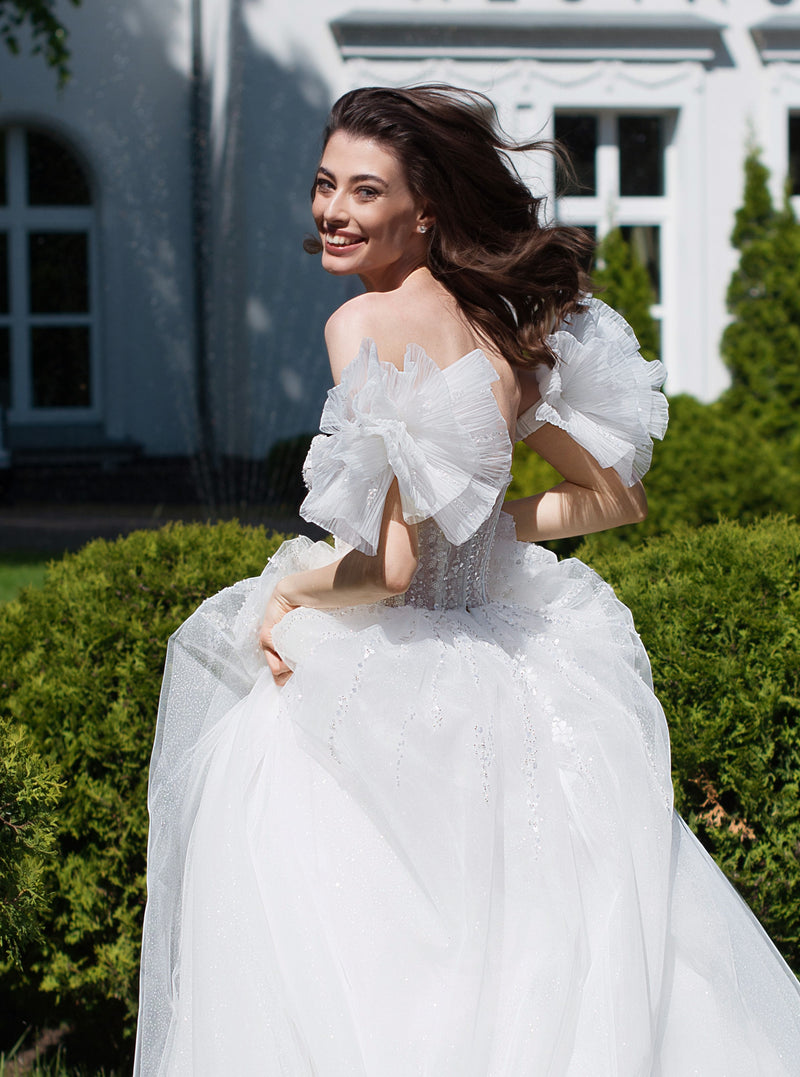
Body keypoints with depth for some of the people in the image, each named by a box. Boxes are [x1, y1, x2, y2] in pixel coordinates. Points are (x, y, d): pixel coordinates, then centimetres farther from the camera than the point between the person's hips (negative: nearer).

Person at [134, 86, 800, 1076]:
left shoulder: (366, 325, -17)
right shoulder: (500, 322, 6)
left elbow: (389, 562, -23)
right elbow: (614, 494, 14)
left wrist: (284, 592, -6)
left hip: (384, 695, -8)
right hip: (507, 681, 8)